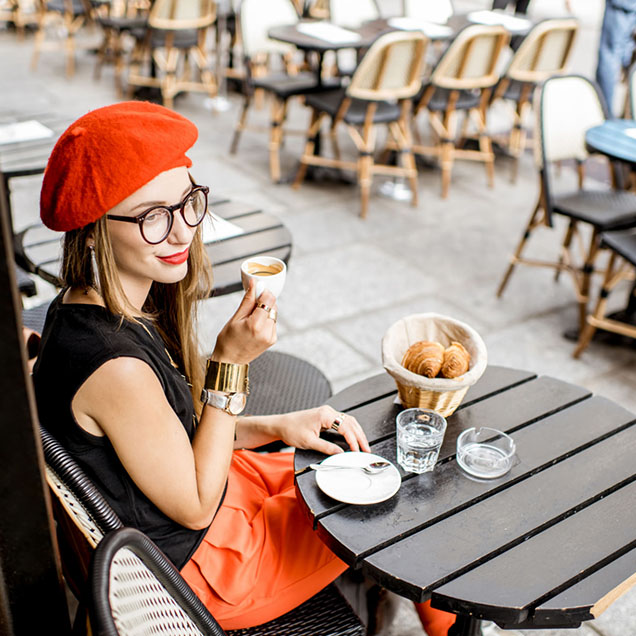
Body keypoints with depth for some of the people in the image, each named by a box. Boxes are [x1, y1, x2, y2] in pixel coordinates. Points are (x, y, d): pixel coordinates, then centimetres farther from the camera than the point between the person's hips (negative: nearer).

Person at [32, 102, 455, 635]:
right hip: (199, 567, -8)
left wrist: (276, 427, -6)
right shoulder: (113, 365, -36)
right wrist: (230, 364, -26)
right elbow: (196, 507, -22)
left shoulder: (95, 308, -7)